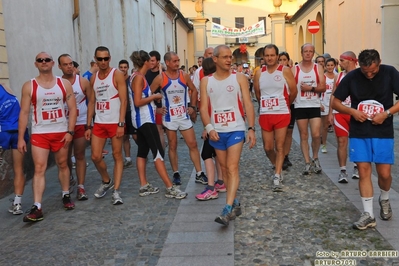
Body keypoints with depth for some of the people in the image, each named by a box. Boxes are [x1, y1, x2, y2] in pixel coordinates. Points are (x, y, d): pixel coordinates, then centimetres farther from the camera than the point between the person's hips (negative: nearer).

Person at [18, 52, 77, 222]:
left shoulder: (64, 84, 1)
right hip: (39, 134, -1)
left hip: (61, 132, 1)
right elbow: (24, 113, -2)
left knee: (63, 165, 13)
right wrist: (20, 138, -6)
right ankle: (37, 208, -8)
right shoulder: (29, 86, -1)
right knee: (39, 168, -6)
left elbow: (72, 109, 0)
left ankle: (66, 196, 30)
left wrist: (70, 132, -10)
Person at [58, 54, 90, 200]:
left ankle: (81, 187, 3)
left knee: (80, 155, 0)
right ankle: (69, 179, 37)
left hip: (80, 124, -1)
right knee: (65, 156, 13)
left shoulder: (83, 82, -4)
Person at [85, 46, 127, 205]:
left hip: (115, 122, -5)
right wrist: (88, 126, 8)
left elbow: (123, 100, -11)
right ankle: (107, 181, 29)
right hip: (99, 123, 5)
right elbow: (91, 102, 13)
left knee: (117, 156, 2)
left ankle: (116, 191, 7)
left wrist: (121, 124, -18)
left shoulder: (117, 75, -6)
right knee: (95, 157, 4)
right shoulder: (93, 78, 11)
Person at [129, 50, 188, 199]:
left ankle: (144, 186, 15)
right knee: (158, 152, -10)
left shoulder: (138, 77, 14)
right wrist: (154, 96, -12)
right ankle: (170, 188, -9)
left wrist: (153, 97, 9)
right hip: (145, 119, -11)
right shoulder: (139, 77, -14)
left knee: (142, 151, 10)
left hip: (143, 119, 11)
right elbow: (137, 102, -21)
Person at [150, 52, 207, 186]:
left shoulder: (184, 76, 0)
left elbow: (194, 90, 11)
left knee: (193, 144, 2)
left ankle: (199, 174, 9)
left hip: (184, 116, 2)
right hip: (169, 117, -2)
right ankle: (176, 174, 19)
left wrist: (193, 106, 3)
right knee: (172, 146, 7)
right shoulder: (160, 78, -7)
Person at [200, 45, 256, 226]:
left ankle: (228, 209, -16)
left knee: (232, 167, -12)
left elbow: (248, 104, -2)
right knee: (224, 168, 11)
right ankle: (235, 203, 25)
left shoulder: (239, 78, 0)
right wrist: (209, 128, -15)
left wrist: (252, 128, -10)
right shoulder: (206, 81, 5)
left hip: (236, 130, -3)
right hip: (217, 132, 3)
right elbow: (204, 107, 1)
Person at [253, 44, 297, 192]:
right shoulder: (259, 73, 4)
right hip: (265, 115, 3)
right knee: (268, 147, 8)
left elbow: (294, 91, 2)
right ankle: (277, 167, 35)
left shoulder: (285, 71, -5)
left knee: (279, 147, -3)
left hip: (282, 114, -3)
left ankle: (277, 177, 0)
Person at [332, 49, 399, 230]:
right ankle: (368, 214, 7)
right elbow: (335, 102, 2)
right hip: (359, 132, 1)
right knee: (363, 171, -2)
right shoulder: (351, 77, -4)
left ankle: (384, 200, 33)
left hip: (383, 132, 0)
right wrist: (352, 111, -14)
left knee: (384, 173, 0)